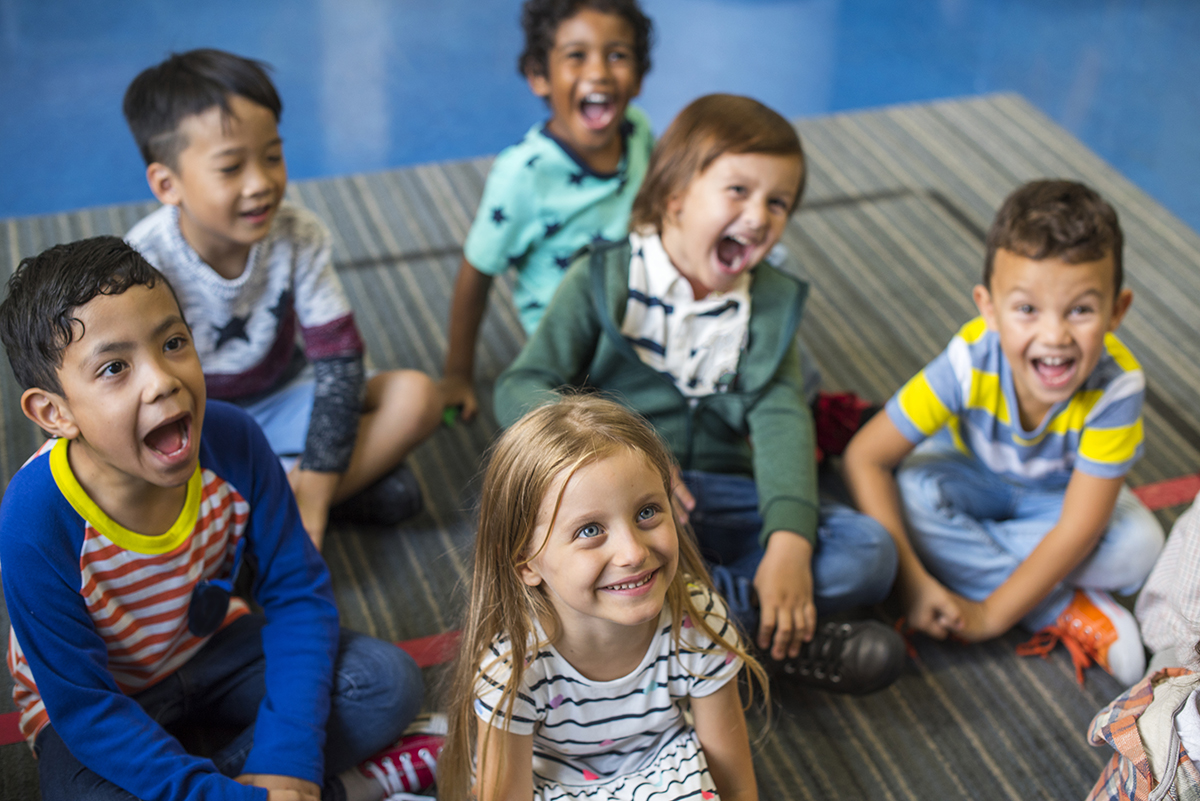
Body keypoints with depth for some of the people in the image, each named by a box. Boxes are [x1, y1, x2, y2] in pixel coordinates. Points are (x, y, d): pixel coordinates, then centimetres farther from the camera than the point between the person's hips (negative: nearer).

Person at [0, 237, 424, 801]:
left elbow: (296, 591, -13)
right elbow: (84, 707, -27)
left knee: (390, 682, -13)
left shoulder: (231, 442, -24)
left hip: (209, 644, 4)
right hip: (101, 697, -3)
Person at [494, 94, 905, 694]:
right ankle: (770, 632, -26)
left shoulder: (770, 302, 8)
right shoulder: (604, 280, -1)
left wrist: (789, 542, -22)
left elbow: (781, 421, -5)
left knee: (869, 553, -16)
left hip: (722, 498, 3)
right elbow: (520, 389, -8)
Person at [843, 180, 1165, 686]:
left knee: (1138, 548, -26)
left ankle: (962, 558, -17)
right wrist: (910, 579, -34)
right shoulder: (969, 363, -35)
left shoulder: (1117, 385, -36)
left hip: (1060, 494, 0)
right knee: (912, 497, -31)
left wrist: (991, 614, -31)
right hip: (972, 475, 0)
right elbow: (865, 457, -30)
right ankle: (1068, 613, -21)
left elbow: (1078, 529, -32)